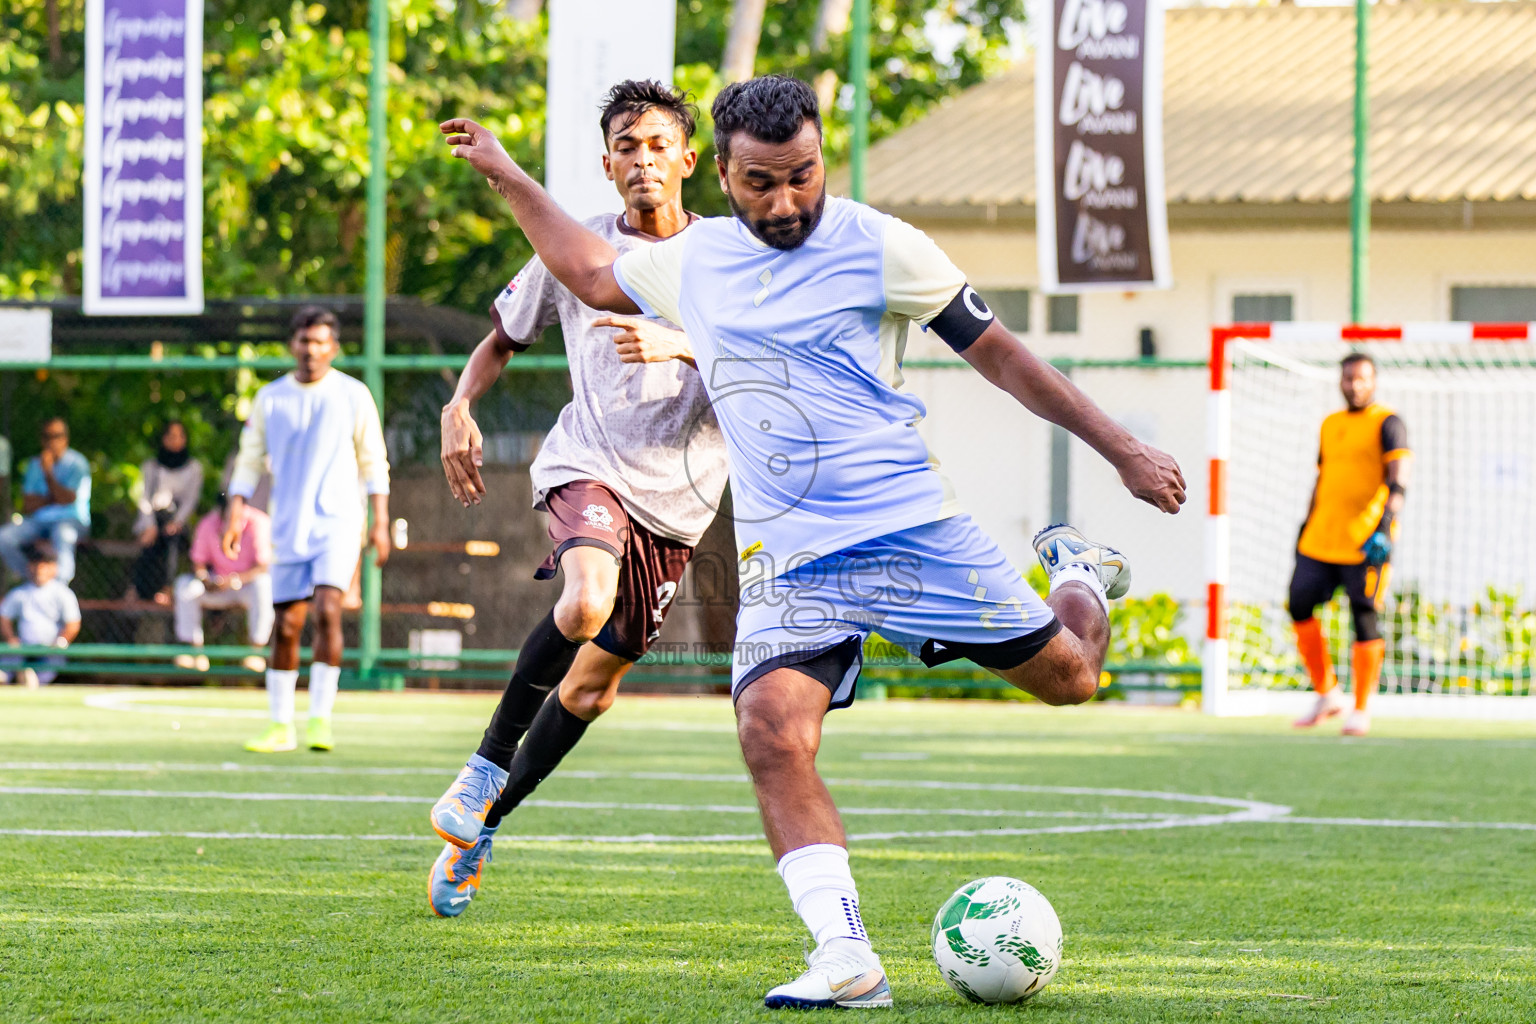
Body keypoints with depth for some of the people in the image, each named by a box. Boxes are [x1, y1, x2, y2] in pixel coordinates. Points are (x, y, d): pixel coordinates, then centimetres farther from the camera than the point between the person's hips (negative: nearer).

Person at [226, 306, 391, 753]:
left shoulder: (353, 395, 2)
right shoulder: (270, 398, 8)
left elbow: (373, 462, 5)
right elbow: (249, 460, 11)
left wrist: (381, 522, -1)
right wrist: (235, 514, 0)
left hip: (338, 520, -3)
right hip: (288, 528, 3)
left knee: (327, 610, -20)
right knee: (286, 625, 3)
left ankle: (321, 718, -15)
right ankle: (281, 726, 12)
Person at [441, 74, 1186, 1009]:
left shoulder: (878, 246, -5)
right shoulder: (693, 262, 10)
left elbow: (998, 352, 2)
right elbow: (592, 274, 31)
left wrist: (1120, 448, 2)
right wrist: (506, 176, 31)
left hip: (913, 528, -3)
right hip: (786, 557, 3)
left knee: (1066, 677, 6)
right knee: (773, 733, -22)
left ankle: (1081, 575, 43)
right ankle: (846, 959, -24)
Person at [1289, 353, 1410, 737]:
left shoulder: (1387, 424, -3)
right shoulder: (1331, 424, 18)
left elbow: (1398, 478, -13)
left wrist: (1385, 523, -25)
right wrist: (1306, 527, 22)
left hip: (1366, 542, -7)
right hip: (1321, 539, 7)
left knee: (1364, 619, -7)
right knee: (1300, 605, 0)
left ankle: (1361, 710, 2)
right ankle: (1327, 696, 14)